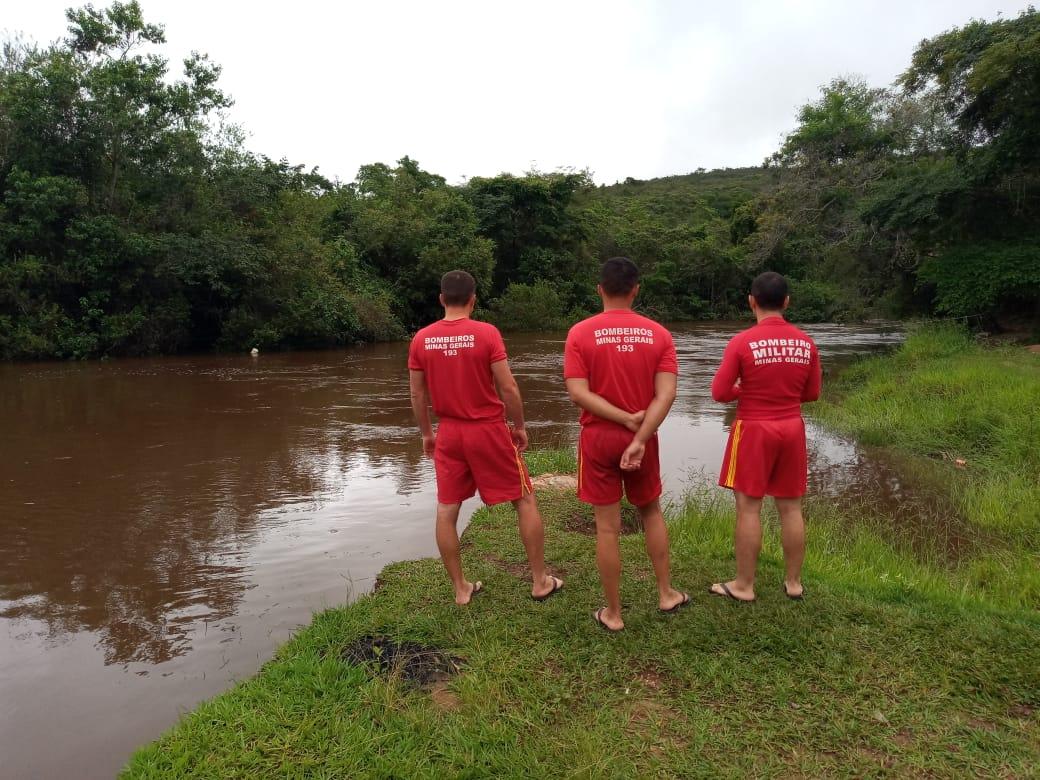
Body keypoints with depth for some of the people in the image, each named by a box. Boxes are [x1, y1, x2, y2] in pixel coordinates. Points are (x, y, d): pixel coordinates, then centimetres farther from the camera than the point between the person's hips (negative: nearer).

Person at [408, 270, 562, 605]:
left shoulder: (421, 339, -1)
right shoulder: (486, 333, -12)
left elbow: (417, 395, 5)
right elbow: (508, 388, -12)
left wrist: (426, 434, 17)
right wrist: (519, 426, 2)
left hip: (449, 433, 3)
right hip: (490, 430, -3)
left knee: (446, 511, 13)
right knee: (525, 501, 11)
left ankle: (461, 589, 21)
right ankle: (540, 581, 19)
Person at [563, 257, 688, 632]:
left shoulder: (580, 333, -7)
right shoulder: (659, 334, -2)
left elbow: (578, 393, -15)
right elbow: (666, 394, -12)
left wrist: (626, 419, -12)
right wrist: (639, 437, -15)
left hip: (598, 438, -2)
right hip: (642, 437, 2)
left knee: (608, 527, 6)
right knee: (651, 511, 24)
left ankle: (613, 613, 19)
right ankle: (666, 593, 32)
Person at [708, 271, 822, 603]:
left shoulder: (742, 342, -14)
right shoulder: (806, 343, 0)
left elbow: (720, 393, -11)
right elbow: (812, 393, 8)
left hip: (754, 430, -4)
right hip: (792, 429, 5)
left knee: (748, 507, 3)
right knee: (791, 507, 12)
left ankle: (744, 585, 12)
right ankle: (793, 582, 24)